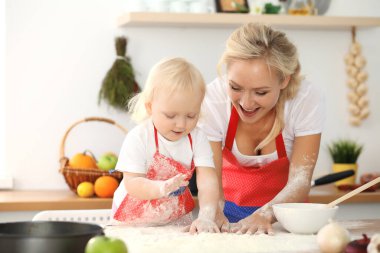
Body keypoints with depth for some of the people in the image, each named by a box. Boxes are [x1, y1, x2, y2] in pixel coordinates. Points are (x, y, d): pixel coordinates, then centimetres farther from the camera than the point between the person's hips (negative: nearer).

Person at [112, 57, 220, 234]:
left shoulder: (197, 139, -9)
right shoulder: (138, 139, -18)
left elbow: (207, 181, -18)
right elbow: (131, 183, -22)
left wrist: (206, 217, -35)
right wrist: (161, 188, -42)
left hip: (177, 219, 4)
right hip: (135, 220, -4)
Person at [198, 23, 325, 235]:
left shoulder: (308, 99, -21)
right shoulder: (211, 100, -21)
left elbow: (300, 180, -20)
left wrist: (264, 215, -39)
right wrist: (213, 214, -38)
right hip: (231, 209, 0)